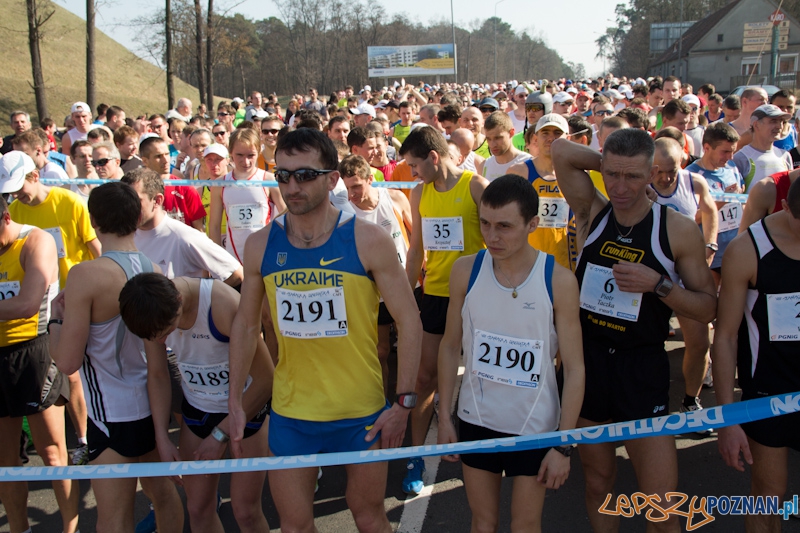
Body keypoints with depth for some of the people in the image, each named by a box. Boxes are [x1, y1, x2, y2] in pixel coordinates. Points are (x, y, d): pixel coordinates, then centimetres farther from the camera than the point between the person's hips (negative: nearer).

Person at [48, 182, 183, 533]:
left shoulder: (86, 274, -20)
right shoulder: (153, 270, -1)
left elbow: (67, 361, -18)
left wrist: (56, 317, 0)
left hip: (115, 410, -7)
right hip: (152, 399, 7)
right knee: (161, 490, 23)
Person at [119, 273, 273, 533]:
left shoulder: (224, 306, -32)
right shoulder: (153, 313, -15)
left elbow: (265, 378, -23)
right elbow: (157, 375, 1)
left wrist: (221, 434, -17)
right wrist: (162, 438, -4)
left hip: (246, 406, -5)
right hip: (197, 408, 5)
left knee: (245, 510, -1)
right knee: (198, 507, 10)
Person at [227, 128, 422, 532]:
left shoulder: (368, 240, -12)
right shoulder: (260, 245, -3)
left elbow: (408, 320, -8)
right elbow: (246, 324, 8)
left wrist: (403, 402, -11)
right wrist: (235, 401, 6)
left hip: (362, 412, -2)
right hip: (289, 415, 2)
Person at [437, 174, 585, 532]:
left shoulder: (559, 281, -15)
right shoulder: (465, 271, -8)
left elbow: (574, 368, -10)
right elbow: (450, 346, 2)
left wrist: (563, 445, -11)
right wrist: (444, 415, 1)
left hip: (535, 427, -2)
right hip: (475, 421, 2)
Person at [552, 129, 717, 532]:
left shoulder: (678, 231, -5)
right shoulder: (592, 214, 0)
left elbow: (707, 308, -2)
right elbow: (560, 150, -9)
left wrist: (658, 284, -17)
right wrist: (612, 164, -2)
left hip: (642, 367, -2)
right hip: (587, 362, 2)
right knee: (597, 481, 16)